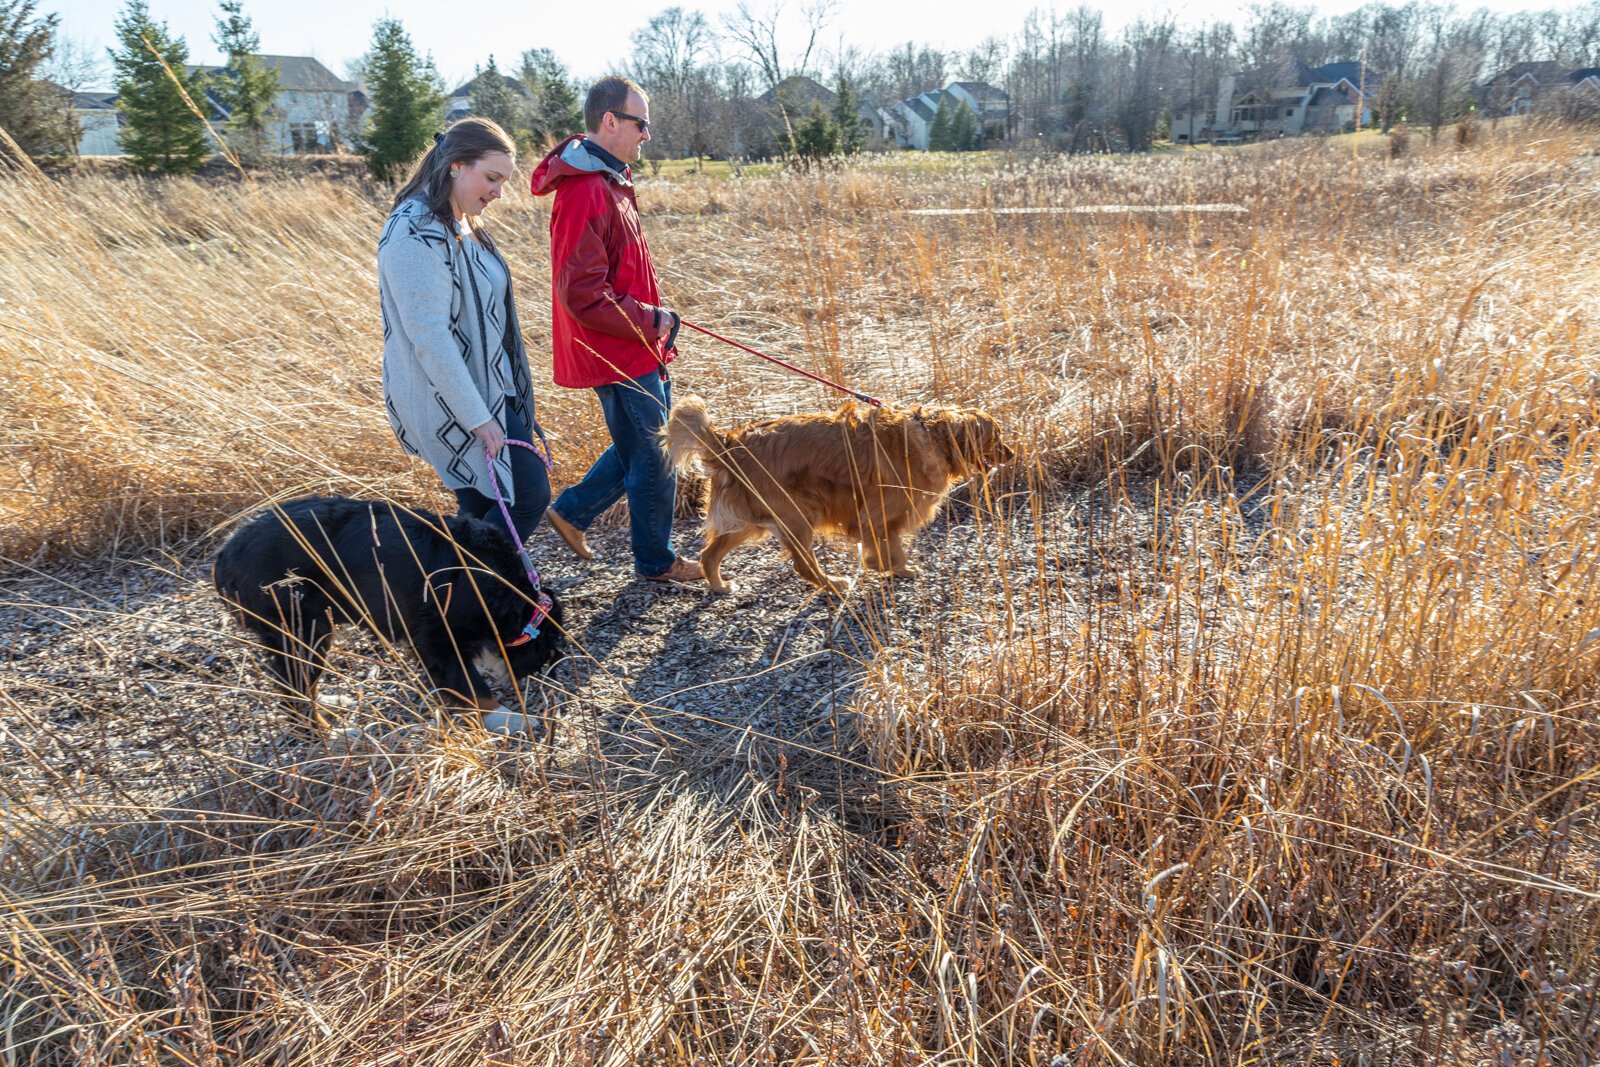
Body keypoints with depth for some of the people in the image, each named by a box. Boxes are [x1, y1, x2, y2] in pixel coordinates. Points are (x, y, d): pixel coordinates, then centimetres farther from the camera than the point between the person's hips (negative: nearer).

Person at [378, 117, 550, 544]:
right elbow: (429, 336, -24)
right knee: (529, 493, -6)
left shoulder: (461, 225, 11)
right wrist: (477, 417, -22)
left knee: (483, 507, 12)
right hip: (452, 401, -9)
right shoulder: (416, 234, -20)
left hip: (490, 389, 9)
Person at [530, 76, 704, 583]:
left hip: (639, 351, 10)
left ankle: (571, 510, 31)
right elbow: (583, 295, -25)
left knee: (649, 444, 21)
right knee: (653, 459, 4)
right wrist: (651, 320, -17)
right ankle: (656, 561, 22)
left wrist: (656, 319, 12)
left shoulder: (609, 180, 11)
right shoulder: (585, 193, -22)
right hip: (619, 356, -10)